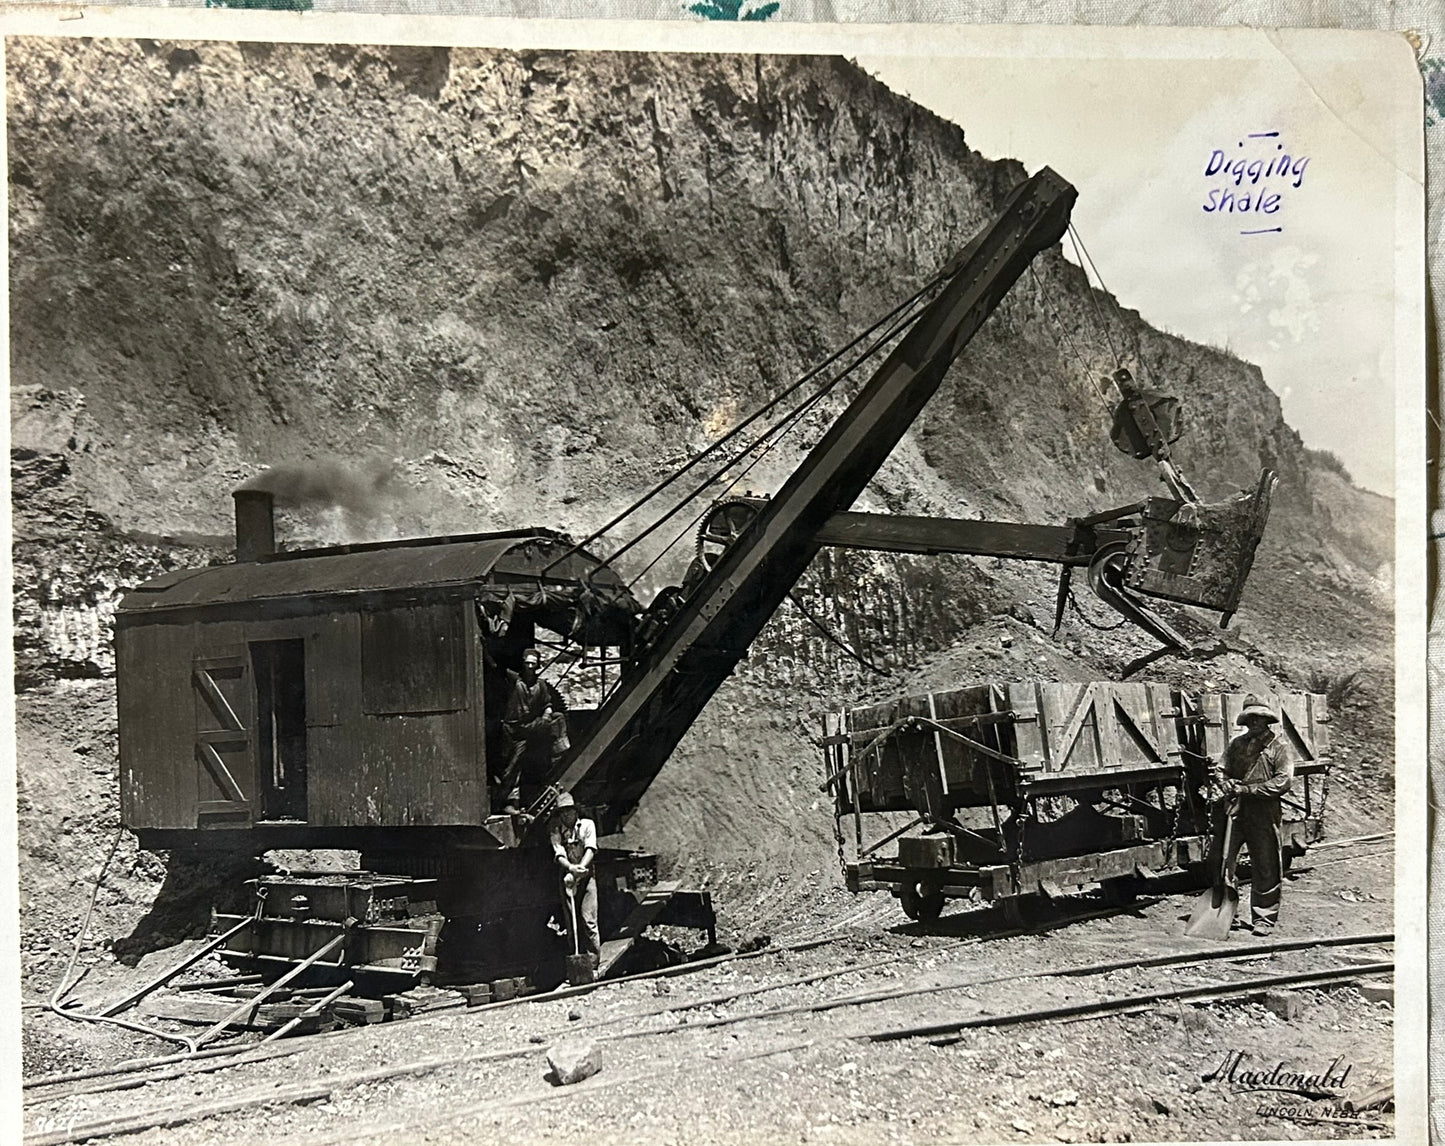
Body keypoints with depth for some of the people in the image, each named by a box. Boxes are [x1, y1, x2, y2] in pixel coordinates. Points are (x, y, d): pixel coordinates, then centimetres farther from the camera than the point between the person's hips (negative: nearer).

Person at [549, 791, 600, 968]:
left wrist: (580, 868, -22)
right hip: (567, 878, 2)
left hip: (586, 878, -2)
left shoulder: (587, 825, 7)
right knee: (572, 924, 1)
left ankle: (593, 965, -8)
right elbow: (559, 854, -5)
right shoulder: (557, 830, 9)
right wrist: (571, 868, -25)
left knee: (588, 921, -9)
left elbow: (590, 850, -5)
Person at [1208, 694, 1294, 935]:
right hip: (1234, 810, 3)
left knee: (1266, 870, 2)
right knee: (1219, 860, 1)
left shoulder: (1277, 749, 0)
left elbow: (1283, 782, -10)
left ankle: (1263, 919, 13)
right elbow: (1220, 770, 17)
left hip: (1263, 815, -3)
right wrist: (1228, 785, -6)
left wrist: (1248, 789, -12)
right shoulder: (1236, 744, 12)